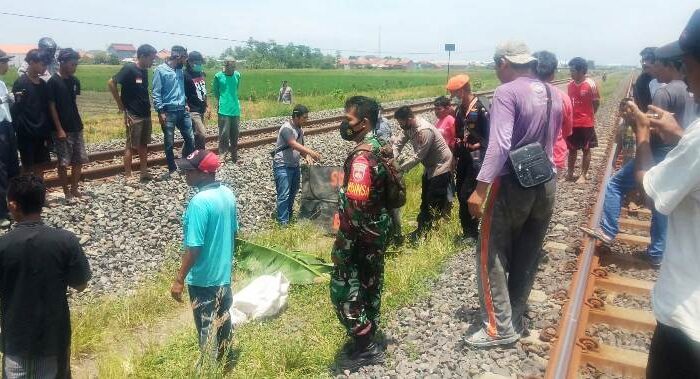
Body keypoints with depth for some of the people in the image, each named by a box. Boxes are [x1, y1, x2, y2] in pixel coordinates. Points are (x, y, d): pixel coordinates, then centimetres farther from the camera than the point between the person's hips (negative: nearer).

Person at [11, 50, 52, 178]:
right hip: (26, 133, -6)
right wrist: (16, 132, -19)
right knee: (28, 167, 3)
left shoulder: (43, 84, 8)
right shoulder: (20, 83, -10)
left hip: (41, 132, 6)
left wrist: (48, 133, 9)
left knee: (40, 165, 11)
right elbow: (14, 109, -13)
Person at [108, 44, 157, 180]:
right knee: (131, 146, -2)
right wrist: (121, 105, -11)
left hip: (146, 114, 7)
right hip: (133, 115, -7)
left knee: (143, 145, 13)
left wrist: (147, 104, 7)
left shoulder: (145, 71, 9)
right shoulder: (129, 69, -12)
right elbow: (111, 83, -14)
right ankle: (127, 176, 5)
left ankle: (144, 173, 22)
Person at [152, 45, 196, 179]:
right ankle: (172, 169, 17)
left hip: (182, 111, 6)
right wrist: (160, 111, -15)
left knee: (190, 139, 7)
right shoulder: (160, 70, -8)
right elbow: (156, 93, -10)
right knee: (169, 143, 4)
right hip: (168, 112, -6)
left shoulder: (180, 70, 11)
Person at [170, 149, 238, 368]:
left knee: (206, 325, 9)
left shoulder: (199, 202, -26)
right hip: (223, 272, 8)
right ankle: (225, 359, 41)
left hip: (203, 277, -8)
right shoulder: (228, 194, -2)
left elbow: (194, 248, -25)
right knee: (222, 317, 23)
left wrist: (179, 279, -16)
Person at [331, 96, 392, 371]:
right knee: (370, 284, 18)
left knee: (343, 288, 1)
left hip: (362, 234, -10)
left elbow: (355, 206, -29)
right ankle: (367, 340, 33)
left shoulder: (362, 156, -24)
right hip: (378, 229, 10)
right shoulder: (380, 146, 7)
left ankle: (365, 348, 12)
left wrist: (342, 245, -23)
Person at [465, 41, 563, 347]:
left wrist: (480, 188, -27)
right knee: (528, 257, 16)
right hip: (546, 184, 8)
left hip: (513, 185, -7)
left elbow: (500, 144, -26)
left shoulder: (506, 93, -15)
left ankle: (500, 327, 7)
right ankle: (516, 319, 27)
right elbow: (552, 140, 15)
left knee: (492, 256, 4)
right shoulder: (553, 93, 9)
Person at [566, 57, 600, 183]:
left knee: (586, 150, 6)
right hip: (572, 123, 5)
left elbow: (596, 103, -3)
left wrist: (588, 116, 7)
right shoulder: (571, 84, 3)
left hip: (586, 123, -5)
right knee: (571, 149, 12)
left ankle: (583, 175, 14)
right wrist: (570, 116, 4)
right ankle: (570, 173, 23)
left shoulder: (590, 84, -12)